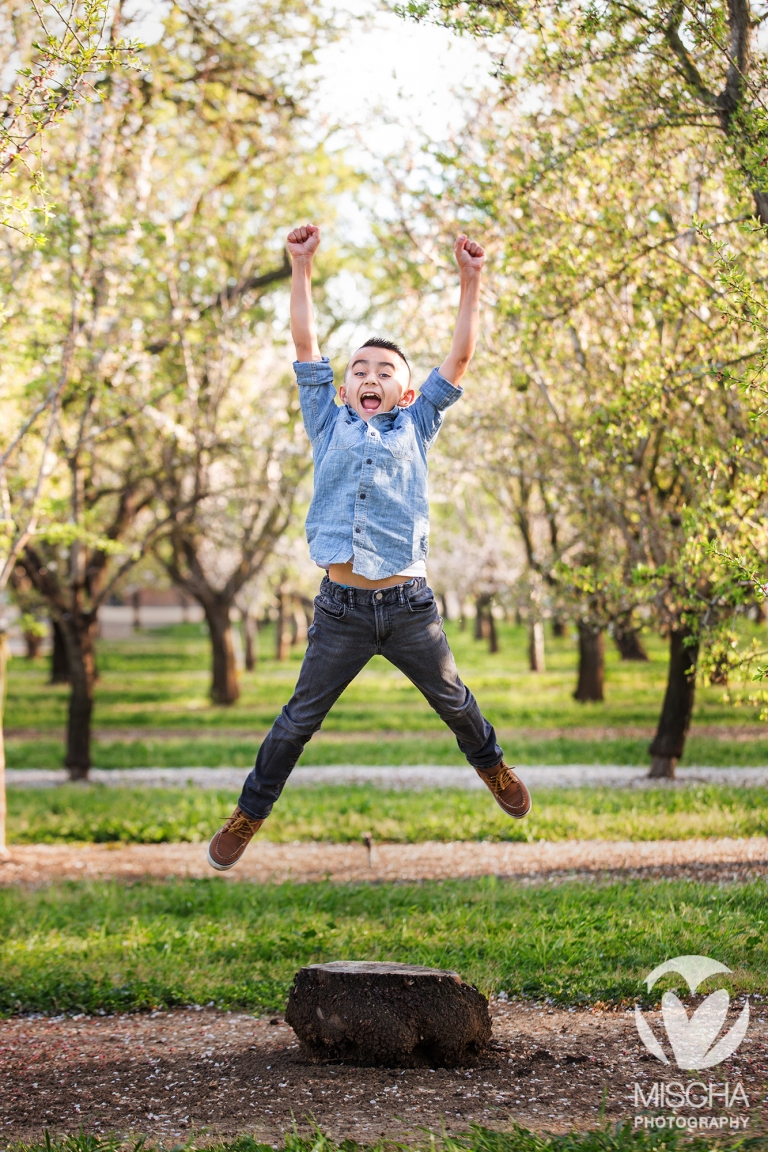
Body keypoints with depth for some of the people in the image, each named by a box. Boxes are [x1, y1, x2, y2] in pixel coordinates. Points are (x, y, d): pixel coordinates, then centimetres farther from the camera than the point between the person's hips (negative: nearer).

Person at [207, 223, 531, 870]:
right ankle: (251, 811, 21)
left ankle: (489, 762, 45)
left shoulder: (414, 427, 11)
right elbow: (307, 347, 8)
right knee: (300, 719, 6)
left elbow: (460, 359, 8)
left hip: (410, 606, 1)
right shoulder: (330, 426, 12)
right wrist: (302, 269, 3)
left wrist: (471, 281, 4)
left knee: (453, 700, 17)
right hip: (342, 608, 0)